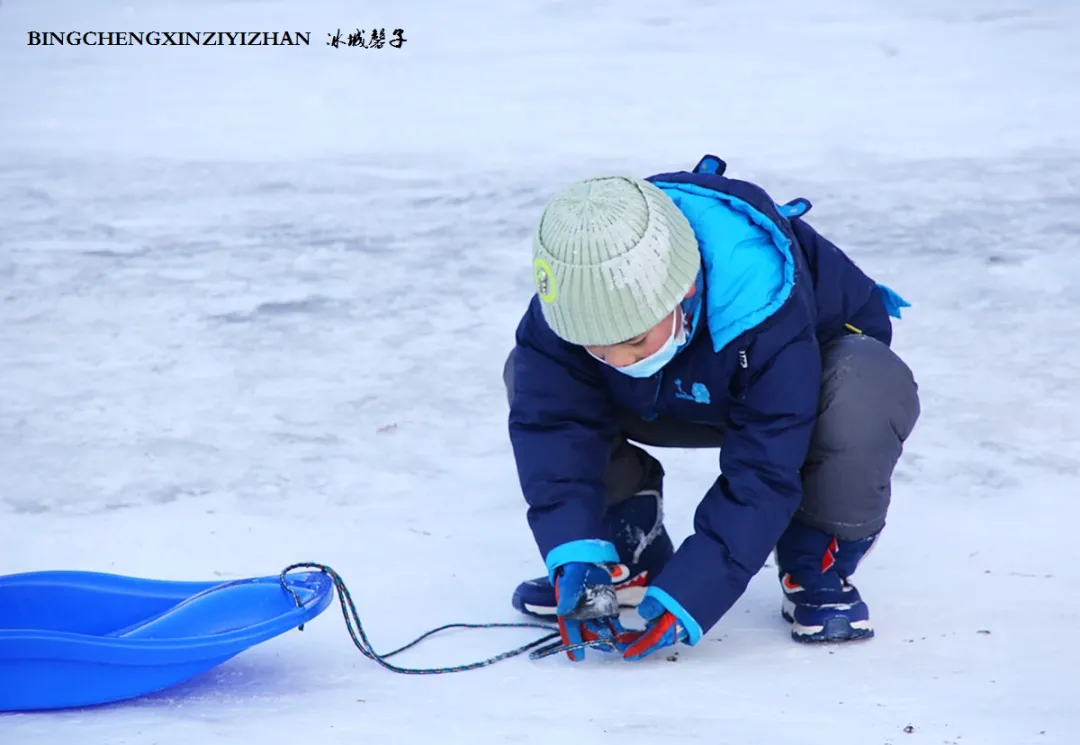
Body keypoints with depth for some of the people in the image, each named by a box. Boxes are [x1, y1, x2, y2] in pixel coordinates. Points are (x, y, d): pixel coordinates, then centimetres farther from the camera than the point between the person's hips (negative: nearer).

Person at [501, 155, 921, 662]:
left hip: (806, 378, -4)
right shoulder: (573, 295, -31)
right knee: (530, 378, -19)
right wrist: (576, 558, -43)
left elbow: (762, 474, -40)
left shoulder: (764, 311, -43)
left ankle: (816, 562, -14)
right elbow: (553, 424, -29)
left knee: (871, 392, -41)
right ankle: (628, 546, -1)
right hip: (687, 399, 4)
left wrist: (684, 600, -46)